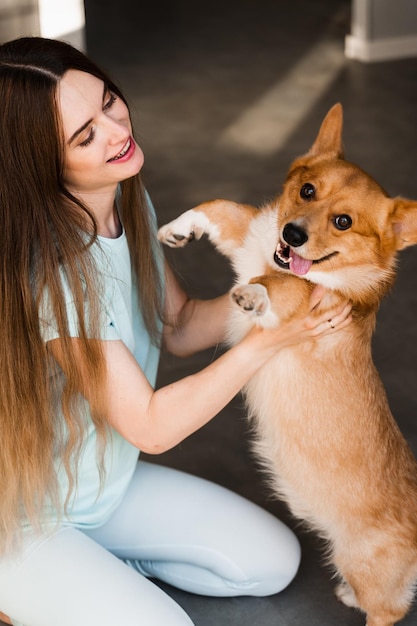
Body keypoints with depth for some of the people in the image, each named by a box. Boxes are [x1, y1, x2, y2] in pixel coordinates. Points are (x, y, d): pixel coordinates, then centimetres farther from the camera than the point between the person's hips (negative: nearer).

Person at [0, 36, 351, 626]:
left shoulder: (128, 203, -7)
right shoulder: (49, 273, -33)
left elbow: (179, 328, 4)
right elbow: (151, 426, -26)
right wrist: (271, 336, -28)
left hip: (107, 482, 8)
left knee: (274, 561, 6)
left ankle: (100, 564, 14)